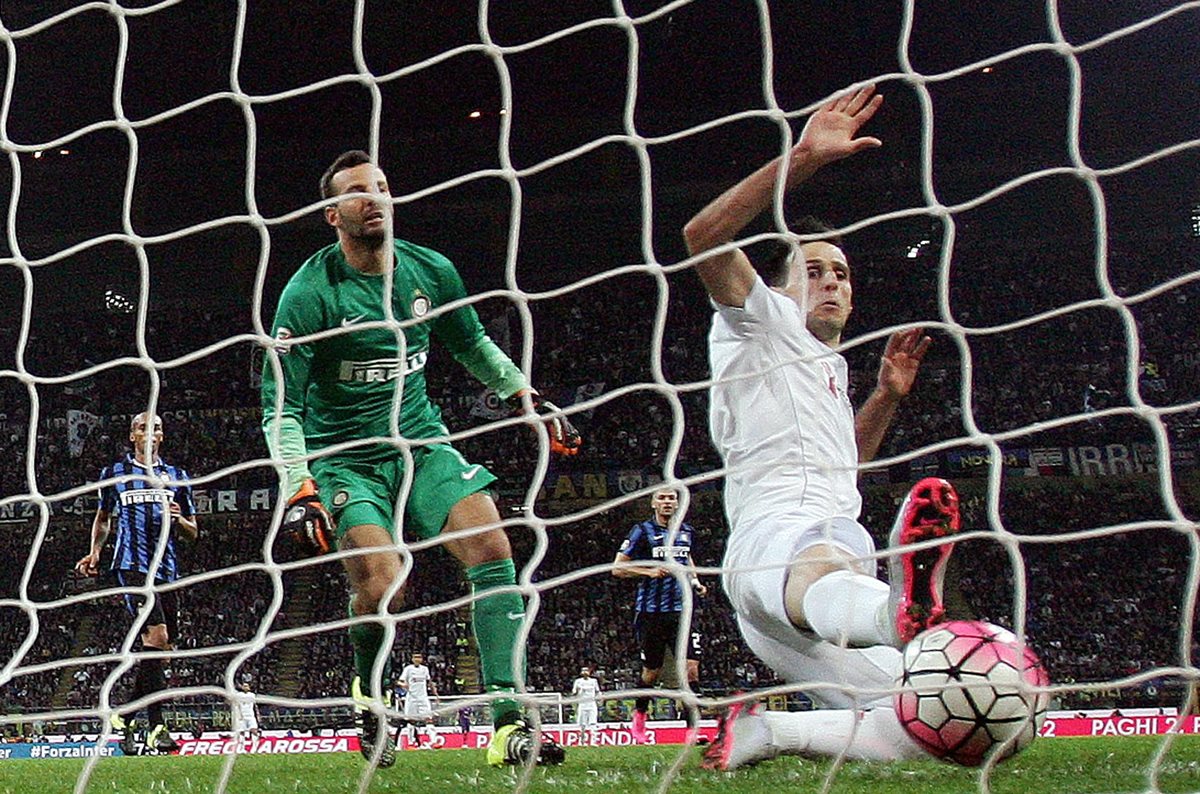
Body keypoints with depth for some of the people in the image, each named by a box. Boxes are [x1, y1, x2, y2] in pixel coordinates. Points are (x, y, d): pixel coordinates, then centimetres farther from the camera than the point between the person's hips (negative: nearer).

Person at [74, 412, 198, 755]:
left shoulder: (176, 477, 17)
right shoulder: (115, 474, 12)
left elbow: (193, 533, 19)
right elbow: (103, 517, 25)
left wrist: (179, 520, -3)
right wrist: (95, 552, 9)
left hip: (166, 569, 5)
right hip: (132, 566, -4)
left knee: (161, 649, 3)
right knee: (155, 637, -22)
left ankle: (124, 718, 19)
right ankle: (156, 727, -22)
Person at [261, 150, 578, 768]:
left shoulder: (431, 271, 1)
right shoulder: (309, 294, -14)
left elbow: (472, 344, 22)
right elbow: (280, 405, -14)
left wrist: (528, 398, 15)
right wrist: (298, 489, -24)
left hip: (419, 440, 4)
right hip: (344, 457, -4)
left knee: (491, 545, -16)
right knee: (381, 585, -24)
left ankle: (508, 723, -15)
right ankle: (369, 692, 10)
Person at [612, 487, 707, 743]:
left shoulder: (686, 532, 12)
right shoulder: (642, 531, -3)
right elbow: (617, 568, -4)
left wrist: (695, 581, 14)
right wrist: (649, 571, -16)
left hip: (681, 610, 3)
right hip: (651, 613, -3)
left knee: (691, 668, -9)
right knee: (652, 671, 7)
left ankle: (693, 726, -7)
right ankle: (639, 715, 33)